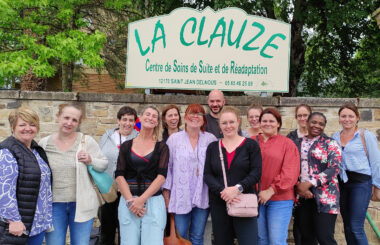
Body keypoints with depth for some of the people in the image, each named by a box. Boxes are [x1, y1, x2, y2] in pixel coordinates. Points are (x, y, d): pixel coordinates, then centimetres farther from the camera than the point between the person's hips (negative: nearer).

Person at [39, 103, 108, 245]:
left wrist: (91, 161, -16)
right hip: (53, 205, 1)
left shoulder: (87, 141, -3)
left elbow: (104, 164, 3)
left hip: (81, 204, -1)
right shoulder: (44, 143, 2)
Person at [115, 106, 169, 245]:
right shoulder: (126, 146, 10)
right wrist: (130, 200, -11)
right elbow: (119, 175, 2)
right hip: (128, 201, 1)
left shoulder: (162, 147, 7)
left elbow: (161, 176, -4)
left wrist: (142, 199, -13)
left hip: (153, 201, -1)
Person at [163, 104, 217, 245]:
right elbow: (167, 166, 3)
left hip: (202, 196, 1)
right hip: (181, 196, -1)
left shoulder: (210, 139, 3)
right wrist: (166, 191, 1)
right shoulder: (174, 139, 1)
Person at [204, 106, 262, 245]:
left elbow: (256, 173, -5)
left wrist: (238, 188, -18)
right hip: (219, 204, 3)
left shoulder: (251, 145, 4)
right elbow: (207, 175, 3)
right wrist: (222, 191, -14)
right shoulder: (212, 147, 11)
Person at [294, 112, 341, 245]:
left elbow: (334, 168, -9)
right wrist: (298, 186, -8)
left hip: (324, 196, -4)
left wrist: (309, 184, -16)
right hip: (301, 196, 4)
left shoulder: (330, 143, 2)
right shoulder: (298, 144, 13)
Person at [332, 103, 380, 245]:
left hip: (361, 182, -5)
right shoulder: (335, 137, 9)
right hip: (341, 183, 5)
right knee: (347, 226, 12)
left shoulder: (366, 136, -3)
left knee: (356, 227, -9)